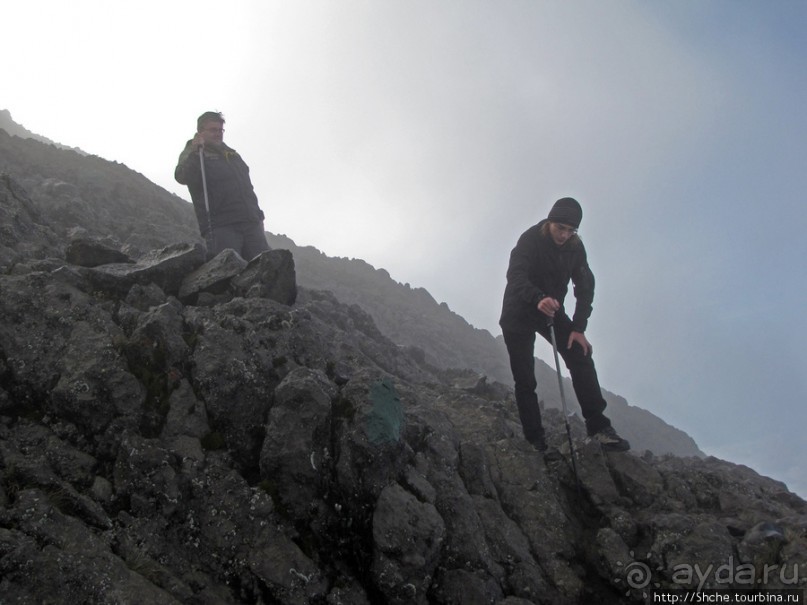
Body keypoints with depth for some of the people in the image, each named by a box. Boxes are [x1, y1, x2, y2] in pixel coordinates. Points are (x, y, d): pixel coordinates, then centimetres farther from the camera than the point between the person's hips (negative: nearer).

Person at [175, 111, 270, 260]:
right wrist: (194, 151, -21)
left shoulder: (232, 154, 27)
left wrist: (258, 217, 22)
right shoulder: (192, 155, 8)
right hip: (220, 227, -5)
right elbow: (182, 177, -13)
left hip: (251, 225, 6)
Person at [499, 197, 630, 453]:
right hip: (519, 314, -4)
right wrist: (538, 299, -56)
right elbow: (515, 276, -36)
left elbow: (585, 287, -6)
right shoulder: (530, 240, -21)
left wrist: (579, 328, -16)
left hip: (552, 311, 4)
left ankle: (598, 427, -13)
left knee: (581, 358, -13)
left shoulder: (575, 247, -6)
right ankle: (535, 440, 0)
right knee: (525, 379, -7)